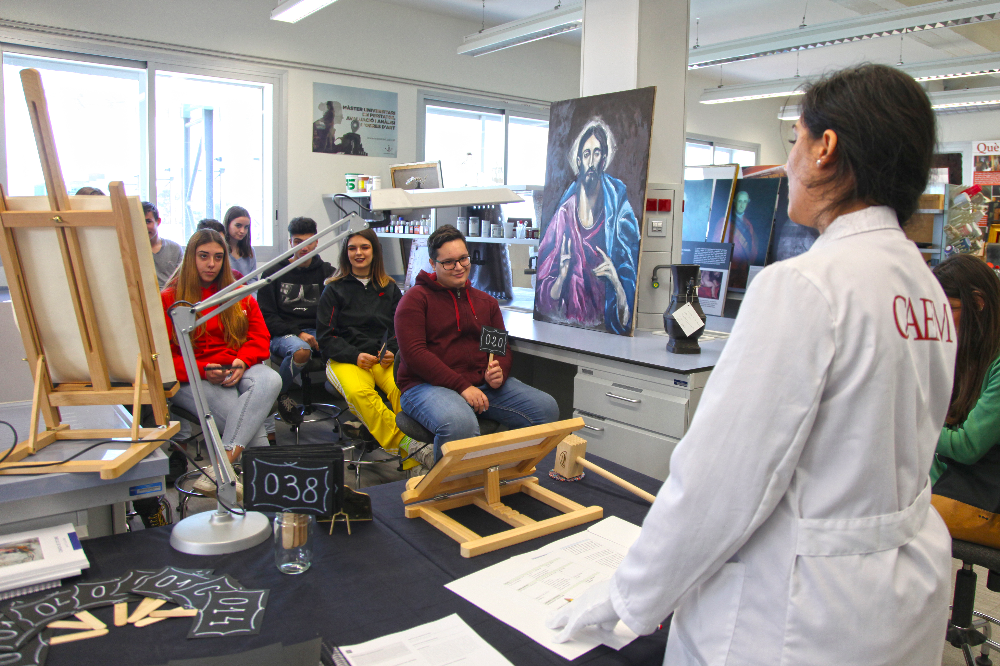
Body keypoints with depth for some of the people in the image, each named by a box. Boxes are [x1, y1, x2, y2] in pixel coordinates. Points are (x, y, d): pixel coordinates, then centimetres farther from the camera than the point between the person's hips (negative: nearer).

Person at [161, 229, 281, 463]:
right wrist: (204, 371, -18)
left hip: (237, 370, 3)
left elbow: (260, 336, 12)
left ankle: (227, 455, -42)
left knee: (270, 380, -34)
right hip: (194, 378, -3)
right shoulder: (169, 299, 8)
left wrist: (242, 361, -11)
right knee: (236, 410, -35)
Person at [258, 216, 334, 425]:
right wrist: (298, 333, -13)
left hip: (317, 332, 2)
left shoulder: (326, 272, 13)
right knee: (301, 350, -37)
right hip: (282, 334, -1)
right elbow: (267, 316, 1)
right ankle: (280, 394, -9)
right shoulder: (274, 273, 7)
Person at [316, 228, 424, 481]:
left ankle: (412, 463, -35)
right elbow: (326, 336, 5)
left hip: (385, 358, 1)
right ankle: (404, 443, -37)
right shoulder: (334, 290, 12)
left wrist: (392, 352, -8)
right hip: (345, 360, -1)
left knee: (402, 388, -33)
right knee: (358, 392, -37)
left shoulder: (390, 288, 19)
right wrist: (355, 356, -12)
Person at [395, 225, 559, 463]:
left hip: (483, 383, 6)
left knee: (547, 408, -11)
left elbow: (503, 347, 21)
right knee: (459, 424, -39)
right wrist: (462, 386, -19)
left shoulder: (486, 301, 19)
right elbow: (414, 353, -11)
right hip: (428, 385, -6)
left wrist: (499, 372, -5)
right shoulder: (416, 298, 1)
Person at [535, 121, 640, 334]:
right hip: (565, 327, 2)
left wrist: (615, 280, -19)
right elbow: (546, 305, 6)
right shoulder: (564, 215, 6)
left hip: (605, 330, -1)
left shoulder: (618, 213, 0)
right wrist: (562, 275, -12)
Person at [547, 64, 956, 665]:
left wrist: (631, 594, -9)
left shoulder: (801, 286, -24)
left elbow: (721, 475, -22)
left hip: (804, 616, -8)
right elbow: (877, 452, 11)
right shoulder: (927, 285, 3)